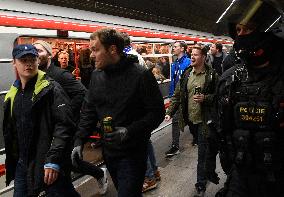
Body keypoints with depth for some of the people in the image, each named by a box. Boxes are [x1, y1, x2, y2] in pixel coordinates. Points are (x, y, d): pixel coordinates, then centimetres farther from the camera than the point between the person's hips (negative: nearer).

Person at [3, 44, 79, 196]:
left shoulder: (51, 88, -11)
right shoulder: (12, 94, 10)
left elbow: (64, 126, -19)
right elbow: (9, 132, 18)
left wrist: (53, 160, -23)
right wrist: (11, 163, 17)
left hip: (51, 166, -6)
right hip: (22, 165, 7)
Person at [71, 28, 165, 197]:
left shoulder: (141, 75, -16)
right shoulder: (97, 76, 2)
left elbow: (157, 112, -15)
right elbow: (88, 112, 9)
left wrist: (129, 131, -24)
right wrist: (79, 141, 1)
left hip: (133, 153, -6)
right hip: (109, 151, 6)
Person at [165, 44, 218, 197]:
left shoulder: (212, 75, -8)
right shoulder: (186, 74, 6)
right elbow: (177, 95, 7)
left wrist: (205, 98, -22)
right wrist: (170, 112, 0)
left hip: (204, 120, -5)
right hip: (190, 119, 5)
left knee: (202, 153, 0)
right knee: (201, 149, 23)